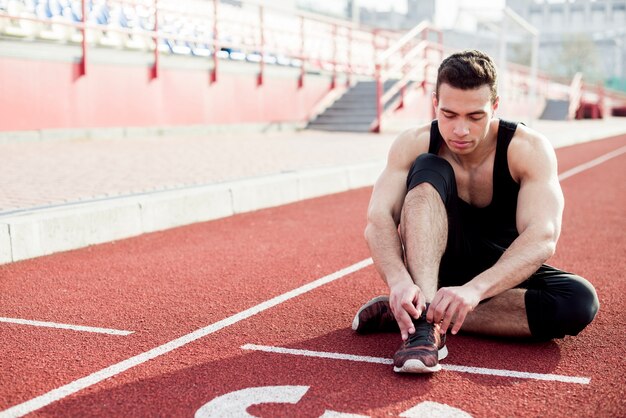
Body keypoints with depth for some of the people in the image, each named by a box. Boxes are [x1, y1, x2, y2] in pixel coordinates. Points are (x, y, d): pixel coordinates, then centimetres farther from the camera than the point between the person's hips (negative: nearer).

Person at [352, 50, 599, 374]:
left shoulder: (529, 149, -20)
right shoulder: (414, 145, -15)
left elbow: (543, 236, -33)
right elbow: (378, 220, -27)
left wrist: (474, 289, -49)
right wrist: (398, 280, -48)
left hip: (503, 271, 1)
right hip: (436, 267, 0)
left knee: (580, 300, -32)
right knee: (429, 169, -26)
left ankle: (401, 315, -28)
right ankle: (425, 323, -42)